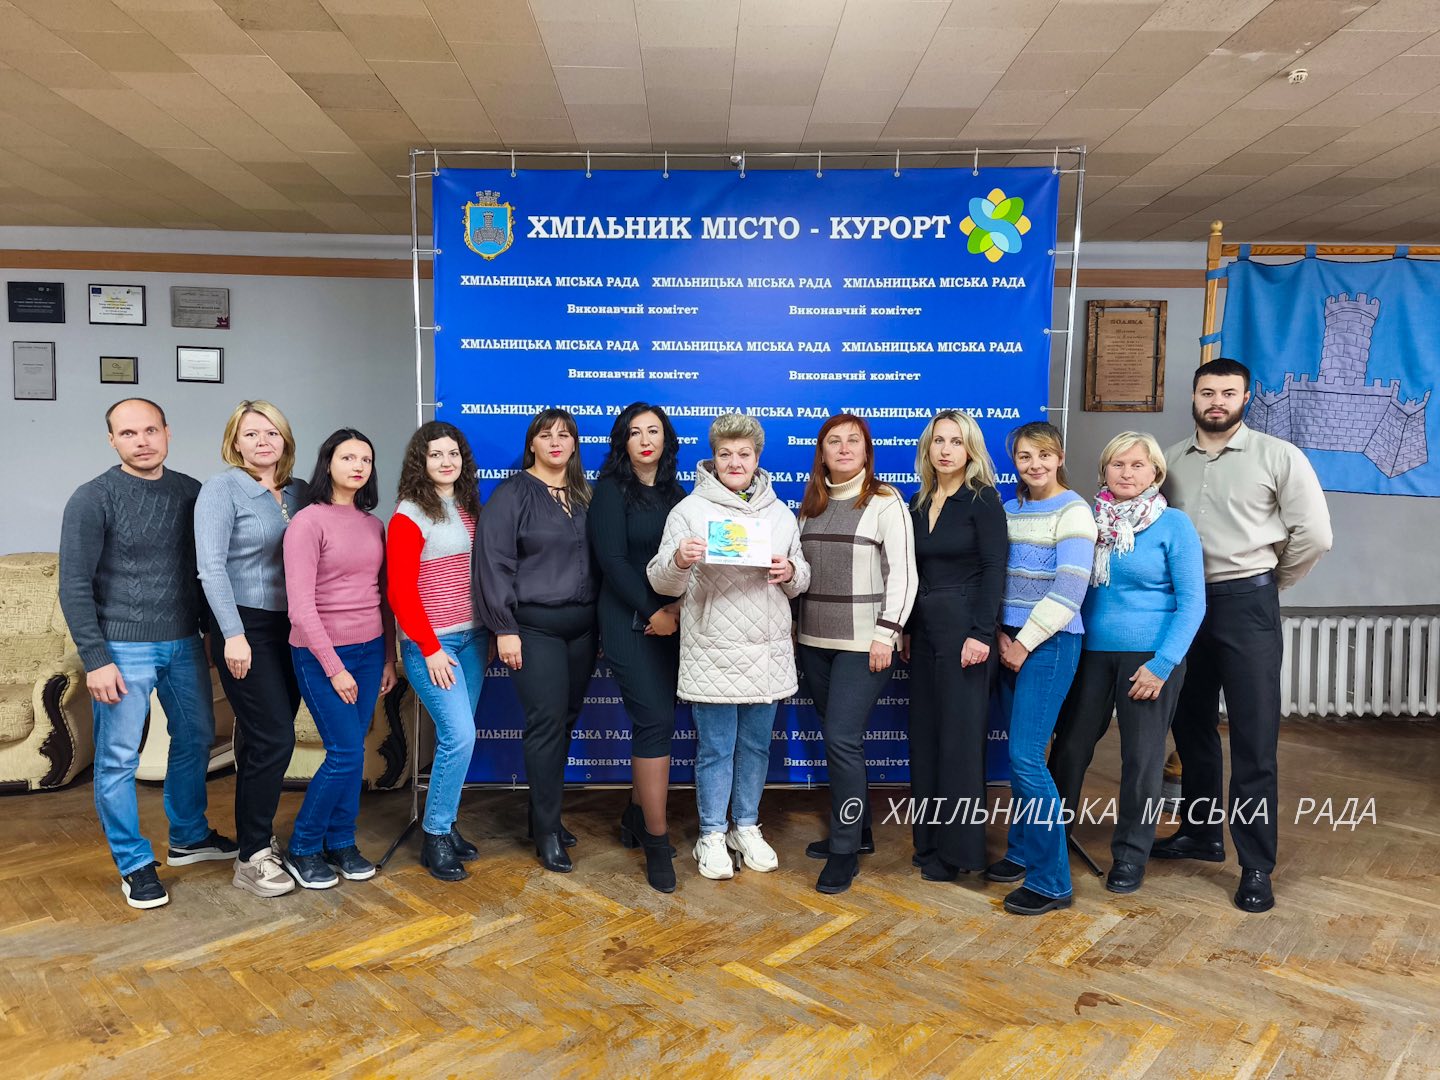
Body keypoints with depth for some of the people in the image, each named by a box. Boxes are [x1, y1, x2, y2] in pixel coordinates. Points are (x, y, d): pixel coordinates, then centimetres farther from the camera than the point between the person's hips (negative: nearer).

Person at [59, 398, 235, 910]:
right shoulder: (93, 498, -9)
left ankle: (188, 837, 34)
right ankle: (134, 863, 19)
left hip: (184, 644, 5)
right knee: (118, 759, 3)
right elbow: (75, 587, -9)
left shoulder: (192, 492, 3)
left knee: (196, 738, 15)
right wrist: (95, 660, -13)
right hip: (124, 649, -5)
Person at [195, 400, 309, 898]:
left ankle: (257, 833, 28)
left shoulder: (299, 491, 9)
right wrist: (234, 634, -19)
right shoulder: (222, 489, -7)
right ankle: (251, 857, 6)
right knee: (273, 738, -7)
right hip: (246, 628, -5)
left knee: (261, 737, 14)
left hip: (292, 628, 5)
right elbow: (211, 566, -14)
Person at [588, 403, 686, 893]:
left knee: (655, 720, 9)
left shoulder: (675, 494, 12)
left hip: (671, 623, 5)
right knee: (656, 721, -9)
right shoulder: (612, 490, -3)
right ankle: (657, 842, 0)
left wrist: (679, 605, -9)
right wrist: (652, 612, -13)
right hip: (630, 622, -5)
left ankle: (636, 817, 26)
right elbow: (611, 559, -11)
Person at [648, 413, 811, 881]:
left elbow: (802, 579, 15)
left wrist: (791, 573, -8)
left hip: (767, 653, 4)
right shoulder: (690, 509, -2)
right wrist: (678, 561, -27)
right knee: (715, 748, 5)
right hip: (712, 654, -4)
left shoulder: (780, 513, 11)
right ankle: (712, 836, 22)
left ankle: (747, 828, 32)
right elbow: (662, 583, -6)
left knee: (755, 745, 15)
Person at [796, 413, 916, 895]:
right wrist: (795, 625, 6)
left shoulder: (885, 502, -5)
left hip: (863, 643, -6)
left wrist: (886, 634, -15)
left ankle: (845, 850, 3)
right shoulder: (811, 504, 12)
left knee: (841, 739, -9)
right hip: (815, 640, 6)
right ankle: (850, 827, 27)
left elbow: (903, 573, -8)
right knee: (837, 738, 12)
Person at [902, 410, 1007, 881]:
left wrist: (981, 634, -19)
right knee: (925, 734, 10)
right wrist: (906, 630, 12)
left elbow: (994, 569, -13)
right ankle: (930, 837, 22)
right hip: (925, 628, 7)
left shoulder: (982, 499, -7)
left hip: (965, 628, -7)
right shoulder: (920, 502, 12)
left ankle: (958, 850, 11)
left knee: (960, 736, -1)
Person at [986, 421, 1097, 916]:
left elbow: (1068, 591, -15)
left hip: (1050, 643, -6)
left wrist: (1025, 643, -12)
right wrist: (1000, 634, 2)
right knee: (1019, 755, 11)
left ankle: (1051, 881, 1)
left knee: (1026, 757, -10)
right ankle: (1022, 851, 27)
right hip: (1010, 641, 6)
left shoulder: (1073, 511, -8)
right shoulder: (1009, 508, 11)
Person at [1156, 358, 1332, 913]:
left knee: (1254, 738, 0)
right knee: (1191, 725, 14)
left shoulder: (1278, 456, -5)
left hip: (1247, 603, -4)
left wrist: (1269, 582, 2)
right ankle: (1202, 832, 31)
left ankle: (1256, 866, 10)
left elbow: (1314, 535, -6)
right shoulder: (1170, 460, 6)